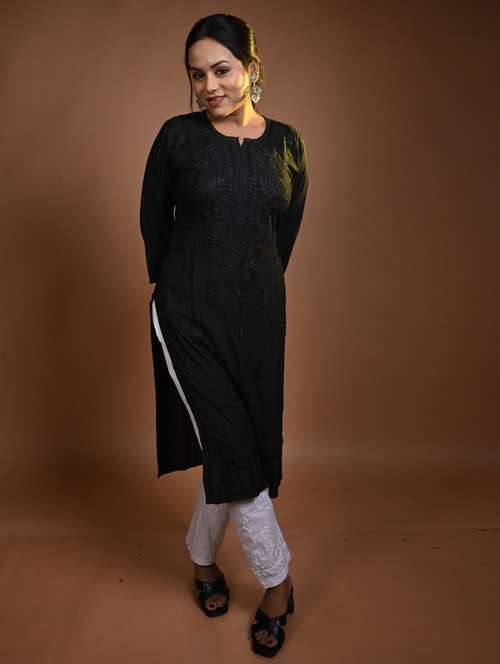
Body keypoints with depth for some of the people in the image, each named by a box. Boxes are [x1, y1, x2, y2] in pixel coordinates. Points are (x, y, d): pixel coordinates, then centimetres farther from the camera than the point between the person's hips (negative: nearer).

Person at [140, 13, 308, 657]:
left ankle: (202, 557, 33)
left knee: (244, 445, 8)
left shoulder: (286, 141, 5)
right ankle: (277, 580, 14)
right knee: (230, 446, -6)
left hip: (258, 312, 4)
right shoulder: (178, 135, -3)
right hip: (191, 313, -3)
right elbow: (152, 218, 7)